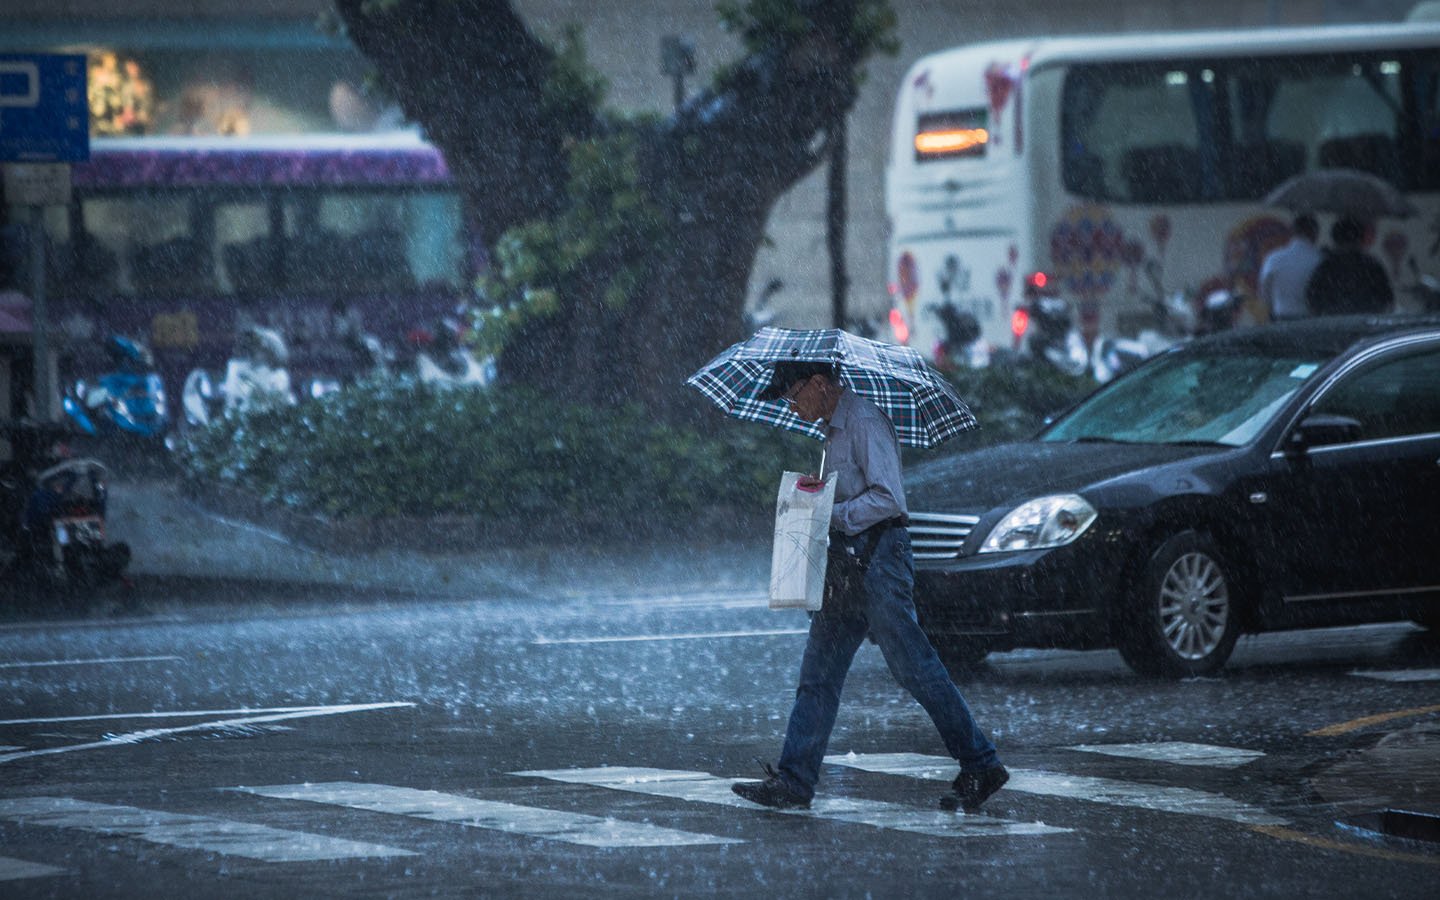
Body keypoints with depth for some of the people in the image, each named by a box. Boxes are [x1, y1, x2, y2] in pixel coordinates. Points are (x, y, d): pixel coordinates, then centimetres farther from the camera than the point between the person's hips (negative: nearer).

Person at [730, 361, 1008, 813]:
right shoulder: (836, 428, 17)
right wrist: (819, 489, 8)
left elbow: (887, 499, -20)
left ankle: (980, 766, -1)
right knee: (819, 672, 6)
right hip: (849, 562, 10)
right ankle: (793, 781, 7)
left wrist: (832, 516, -16)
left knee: (914, 667, -7)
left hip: (877, 555, -10)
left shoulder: (864, 421, -13)